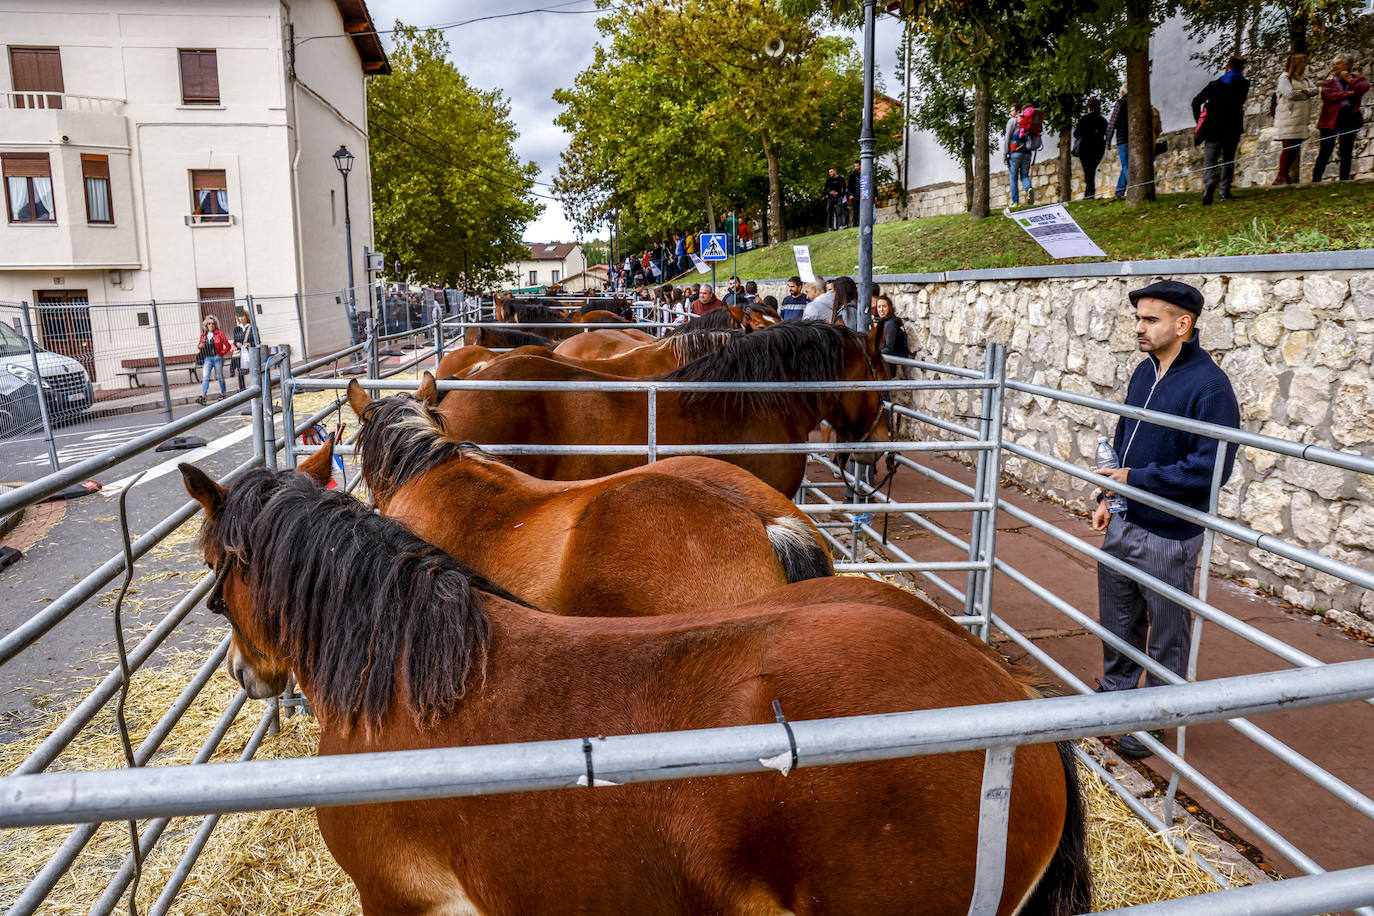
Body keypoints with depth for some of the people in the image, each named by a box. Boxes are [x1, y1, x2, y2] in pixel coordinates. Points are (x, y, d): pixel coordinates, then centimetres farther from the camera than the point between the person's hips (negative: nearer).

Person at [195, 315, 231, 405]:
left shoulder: (219, 333, -2)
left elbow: (228, 346, -1)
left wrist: (222, 353, -7)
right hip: (207, 358, 3)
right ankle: (203, 397, -16)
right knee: (205, 377, -9)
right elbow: (199, 345, 21)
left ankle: (223, 394, 27)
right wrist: (200, 346, -2)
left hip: (217, 358, -3)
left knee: (219, 377, 8)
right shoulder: (203, 334, 9)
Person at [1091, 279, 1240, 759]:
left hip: (1169, 535, -7)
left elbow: (1211, 468, -24)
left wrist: (1135, 479, -21)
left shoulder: (1209, 386, -19)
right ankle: (1115, 693, 41)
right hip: (1123, 523, 8)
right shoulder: (1144, 373, 6)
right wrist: (1109, 496, 11)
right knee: (1117, 622, 22)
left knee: (1167, 637, 11)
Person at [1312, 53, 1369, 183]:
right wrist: (1348, 93, -12)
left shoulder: (1356, 78, 11)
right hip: (1331, 120, -2)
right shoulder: (1329, 81, 7)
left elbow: (1364, 87, -10)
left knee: (1346, 153, 5)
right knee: (1325, 152, -5)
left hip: (1349, 120, 2)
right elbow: (1326, 96, -12)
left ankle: (1344, 180, 9)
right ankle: (1316, 180, -2)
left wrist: (1350, 80, -9)